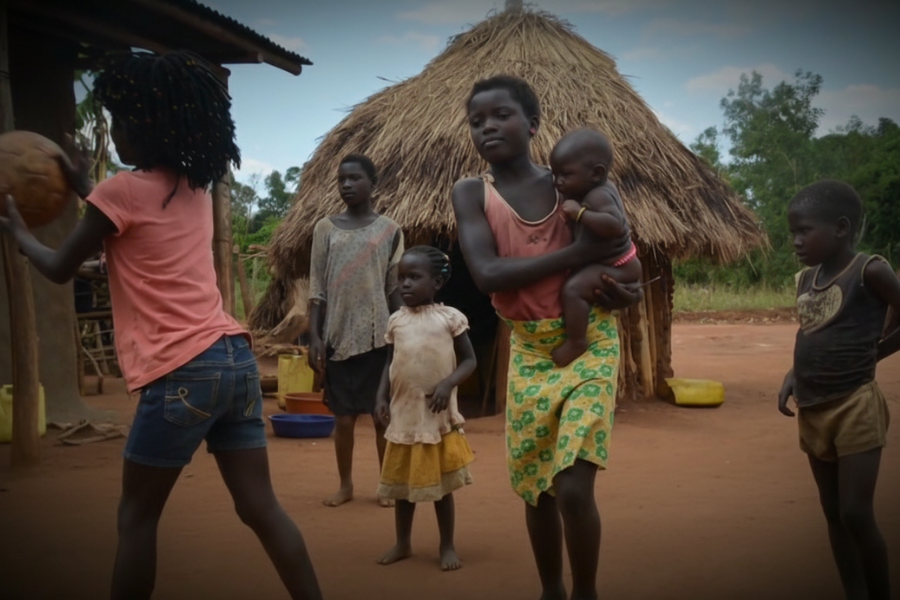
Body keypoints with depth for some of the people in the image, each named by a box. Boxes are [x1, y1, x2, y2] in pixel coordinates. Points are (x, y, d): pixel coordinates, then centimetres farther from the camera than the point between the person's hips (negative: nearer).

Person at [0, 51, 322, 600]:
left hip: (183, 374, -7)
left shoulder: (122, 191, -5)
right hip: (235, 358, 7)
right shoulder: (196, 188, 15)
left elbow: (60, 269, 8)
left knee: (137, 517, 10)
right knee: (261, 508, 9)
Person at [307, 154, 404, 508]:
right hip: (339, 334, 1)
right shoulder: (325, 228, 5)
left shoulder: (389, 230, 3)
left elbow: (395, 288, 4)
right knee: (344, 417, 7)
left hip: (377, 334, -1)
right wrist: (314, 336, -3)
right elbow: (317, 289, 4)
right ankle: (345, 484, 20)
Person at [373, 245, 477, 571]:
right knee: (402, 482, 14)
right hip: (403, 414, 4)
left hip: (438, 416, -3)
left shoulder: (450, 317, -5)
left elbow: (469, 360, -2)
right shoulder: (396, 321, 6)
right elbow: (390, 363, 13)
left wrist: (447, 384, -17)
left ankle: (448, 546, 22)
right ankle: (403, 543, 30)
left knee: (441, 484, 7)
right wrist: (382, 397, -1)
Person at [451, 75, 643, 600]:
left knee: (573, 487, -12)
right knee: (535, 489, 12)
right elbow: (487, 274, -19)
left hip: (589, 342, -2)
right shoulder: (471, 193, -3)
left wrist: (629, 291, -14)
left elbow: (616, 255, 9)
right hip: (527, 352, 2)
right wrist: (574, 255, -23)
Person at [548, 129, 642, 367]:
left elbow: (615, 225, -44)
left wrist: (580, 213, -39)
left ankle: (576, 342, -22)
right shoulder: (602, 188, 1)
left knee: (573, 288, -30)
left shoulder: (598, 196, -27)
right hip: (616, 262, 11)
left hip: (618, 268, -11)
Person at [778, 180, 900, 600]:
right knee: (833, 514, 12)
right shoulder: (806, 280, 9)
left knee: (856, 514, -5)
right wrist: (794, 375, 2)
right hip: (812, 411, 7)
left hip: (854, 408, -7)